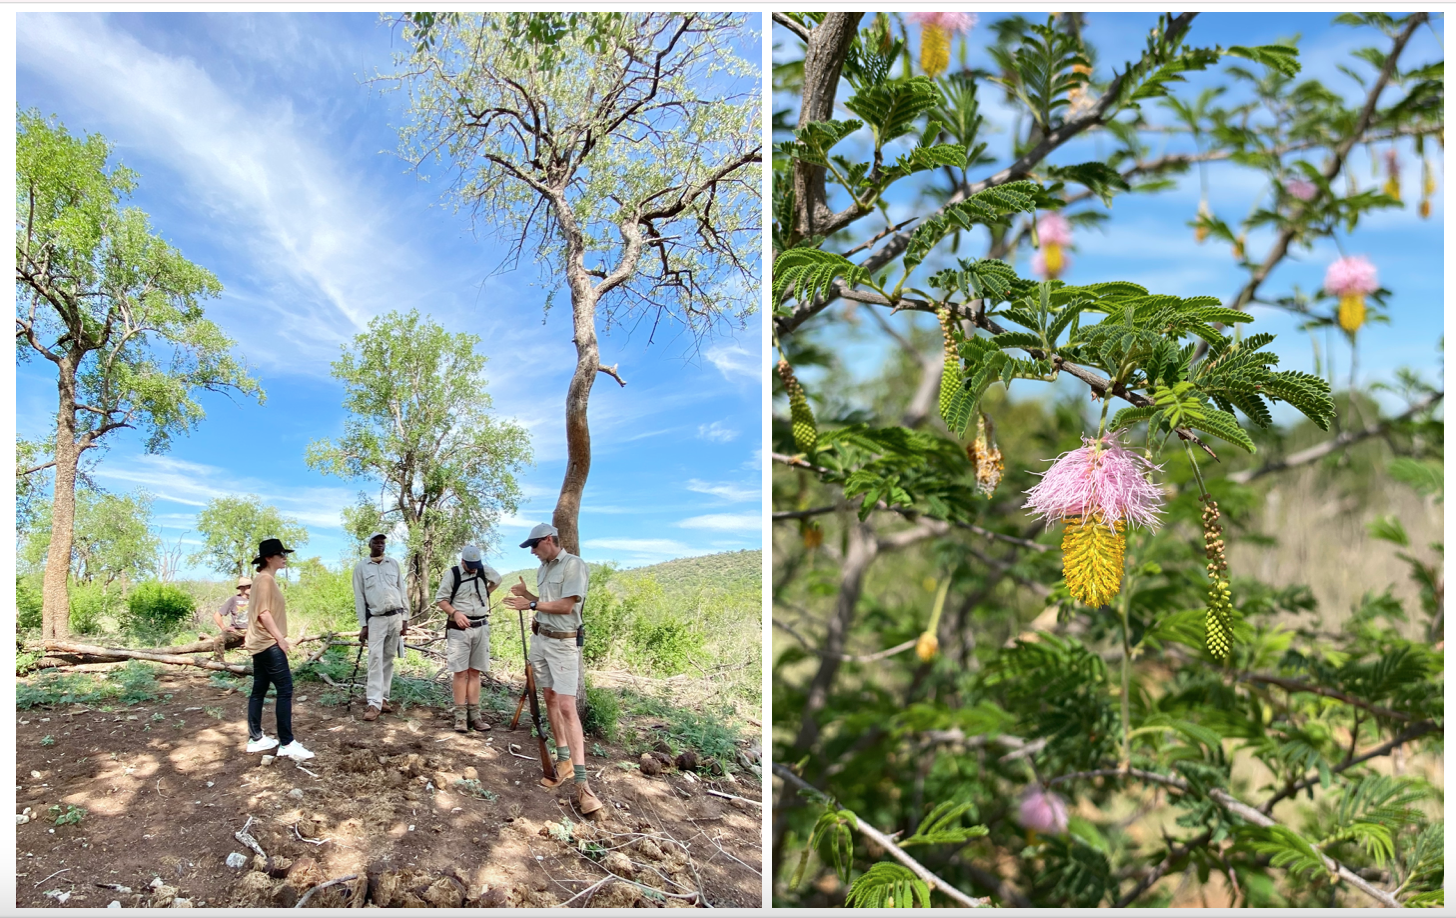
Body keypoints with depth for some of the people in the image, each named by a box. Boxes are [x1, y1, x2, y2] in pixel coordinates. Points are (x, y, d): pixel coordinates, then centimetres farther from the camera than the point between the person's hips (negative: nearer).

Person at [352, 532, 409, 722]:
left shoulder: (394, 563, 9)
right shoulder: (361, 567, 3)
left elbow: (402, 591, 10)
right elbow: (359, 597, 1)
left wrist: (405, 618, 5)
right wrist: (363, 624, -4)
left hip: (396, 617, 3)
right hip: (376, 619, -3)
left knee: (389, 659, 6)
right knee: (375, 659, -10)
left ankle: (383, 698, 12)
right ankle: (374, 703, -12)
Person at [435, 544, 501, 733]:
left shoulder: (485, 570, 5)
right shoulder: (452, 574, -5)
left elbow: (497, 580, 27)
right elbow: (440, 599, -5)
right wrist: (455, 613, -20)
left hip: (481, 628, 4)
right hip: (459, 629, -3)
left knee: (475, 672, 6)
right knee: (461, 672, -5)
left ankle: (474, 715, 8)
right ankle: (460, 717, -2)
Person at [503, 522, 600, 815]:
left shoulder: (573, 564, -14)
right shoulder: (543, 568, 11)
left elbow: (566, 606, -19)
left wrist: (532, 604, -14)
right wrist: (528, 595, 3)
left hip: (563, 643, -8)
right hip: (539, 638, 8)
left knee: (567, 706, -15)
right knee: (550, 699, 11)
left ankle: (582, 783, -16)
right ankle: (564, 761, 22)